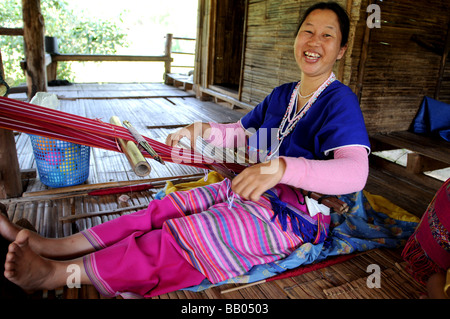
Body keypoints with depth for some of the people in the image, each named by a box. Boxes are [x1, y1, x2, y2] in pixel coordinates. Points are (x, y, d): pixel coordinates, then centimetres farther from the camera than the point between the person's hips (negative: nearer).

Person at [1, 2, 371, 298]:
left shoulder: (339, 100, -13)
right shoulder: (281, 95, 12)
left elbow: (355, 173, -27)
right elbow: (241, 133, 20)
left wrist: (280, 167, -42)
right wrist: (205, 130, 0)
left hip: (295, 213, -7)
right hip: (254, 191, 7)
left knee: (183, 234, -19)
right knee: (168, 209, -6)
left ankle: (60, 273, -11)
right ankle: (48, 245, -3)